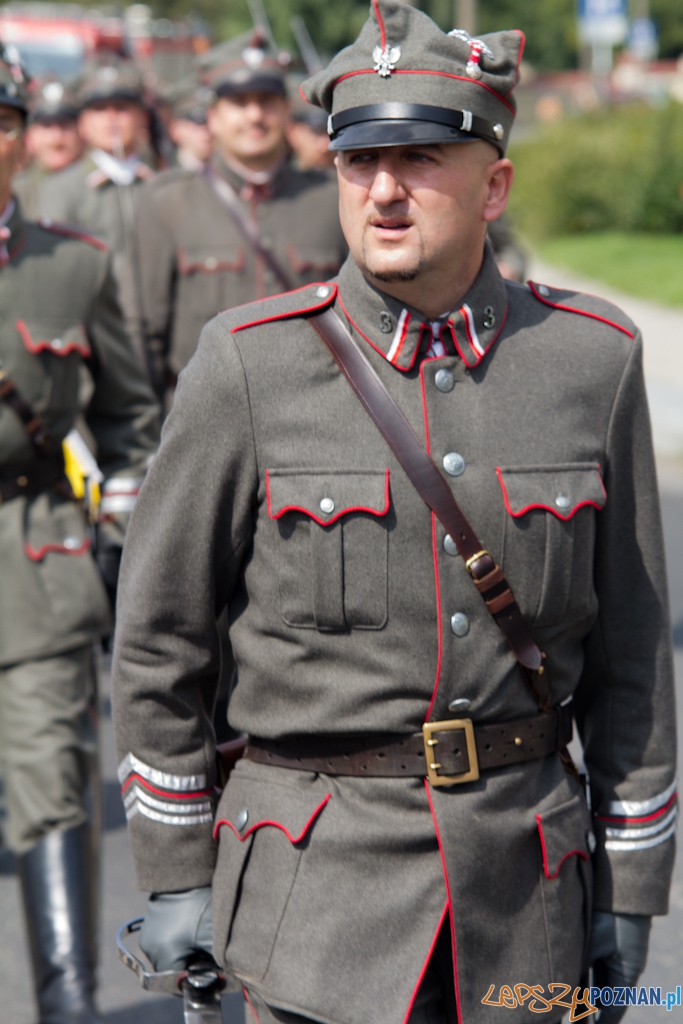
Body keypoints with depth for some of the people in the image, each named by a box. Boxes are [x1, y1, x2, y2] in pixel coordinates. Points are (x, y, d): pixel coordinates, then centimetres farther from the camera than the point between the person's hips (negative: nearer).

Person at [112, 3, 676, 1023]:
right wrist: (173, 871, 2)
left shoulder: (592, 358, -2)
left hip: (525, 883, 2)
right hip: (319, 884, -2)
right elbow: (160, 631, 0)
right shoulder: (248, 366, -7)